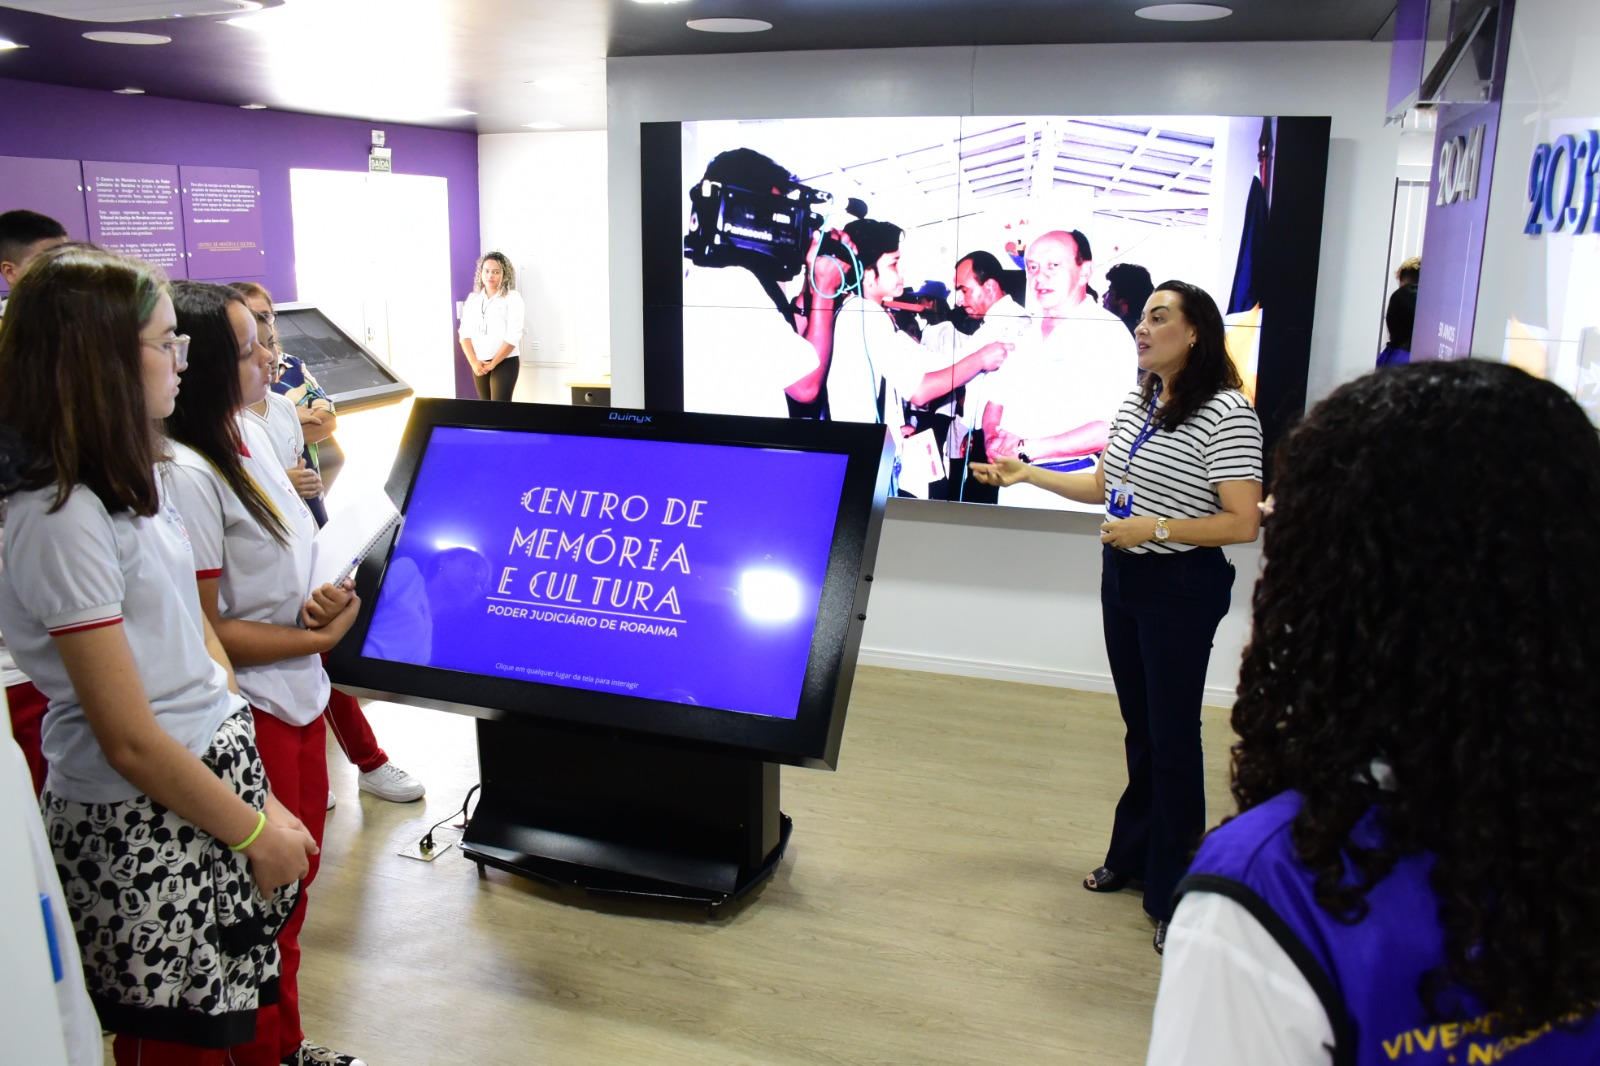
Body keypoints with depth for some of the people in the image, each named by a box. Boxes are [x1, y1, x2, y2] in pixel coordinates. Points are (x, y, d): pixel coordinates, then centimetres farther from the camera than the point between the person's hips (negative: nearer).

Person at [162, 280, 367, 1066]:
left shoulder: (251, 435, 5)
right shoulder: (184, 474, -23)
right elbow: (205, 632, -21)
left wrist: (324, 596, -3)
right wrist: (318, 637, -14)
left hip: (297, 694, 9)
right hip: (245, 713, -9)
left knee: (294, 883, 22)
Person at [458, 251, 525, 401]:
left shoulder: (512, 298, -5)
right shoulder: (473, 299, 10)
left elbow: (513, 336, -12)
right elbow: (465, 333, 6)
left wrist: (493, 363, -13)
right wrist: (473, 362, -8)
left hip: (505, 362, -5)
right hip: (479, 364, 5)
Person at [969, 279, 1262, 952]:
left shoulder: (1226, 415, -17)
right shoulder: (1135, 405, 8)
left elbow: (1243, 523, -20)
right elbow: (1103, 485, 19)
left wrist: (1154, 529, -23)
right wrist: (1027, 474, 15)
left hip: (1181, 588, -7)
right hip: (1123, 576, 7)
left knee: (1172, 734, 2)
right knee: (1139, 726, 19)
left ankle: (1172, 893, 16)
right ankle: (1132, 856, 35)